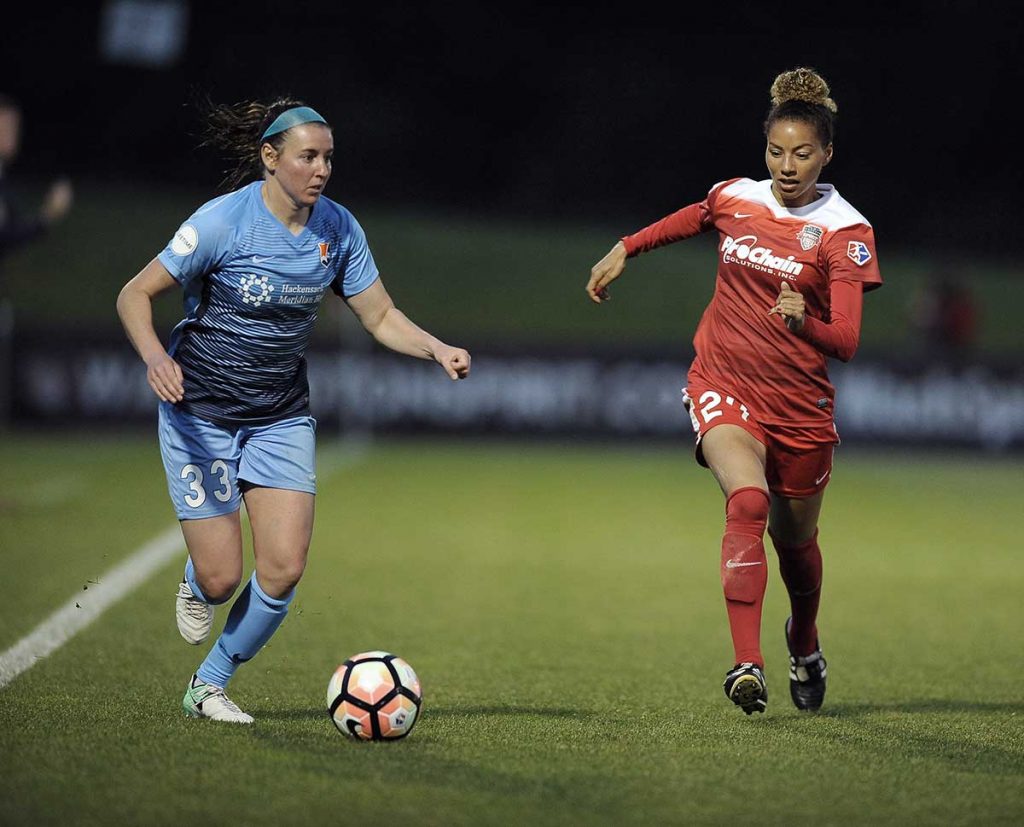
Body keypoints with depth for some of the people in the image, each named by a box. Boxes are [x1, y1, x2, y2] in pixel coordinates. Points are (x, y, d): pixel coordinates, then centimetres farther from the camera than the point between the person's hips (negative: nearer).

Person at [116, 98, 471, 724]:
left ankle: (210, 685, 11)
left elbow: (381, 316, 3)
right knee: (221, 579, -7)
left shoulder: (338, 228, -4)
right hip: (201, 412, -4)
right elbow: (134, 295, -12)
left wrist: (438, 349, -15)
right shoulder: (223, 221, -18)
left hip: (281, 417, 4)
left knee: (284, 569, -11)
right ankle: (195, 581, 33)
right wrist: (155, 357, -31)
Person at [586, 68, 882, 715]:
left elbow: (846, 342, -21)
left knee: (795, 539, 15)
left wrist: (804, 323, -40)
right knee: (748, 502, -27)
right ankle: (748, 664, -33)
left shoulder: (846, 232, -12)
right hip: (724, 387, 1)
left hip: (800, 406, -1)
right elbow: (687, 221, 25)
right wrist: (625, 250, 27)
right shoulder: (734, 198, -1)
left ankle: (805, 643, 48)